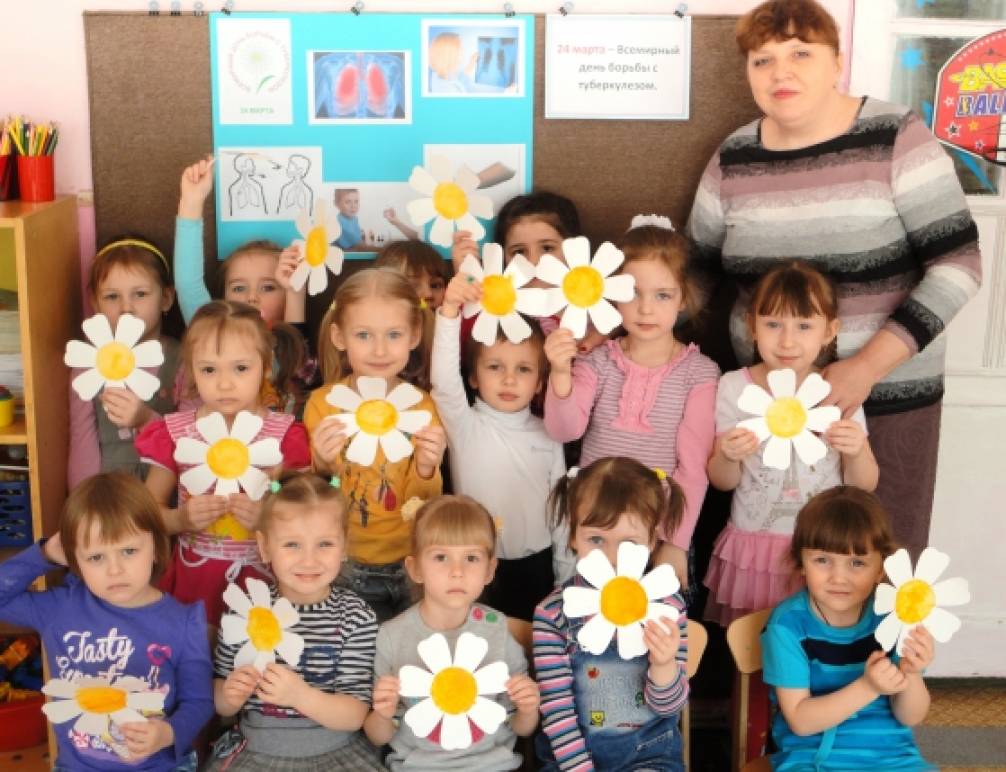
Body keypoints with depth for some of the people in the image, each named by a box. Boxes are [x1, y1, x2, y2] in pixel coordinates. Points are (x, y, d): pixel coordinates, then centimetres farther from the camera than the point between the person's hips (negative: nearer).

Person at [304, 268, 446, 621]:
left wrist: (426, 471, -24)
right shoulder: (323, 403, -5)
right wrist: (322, 467, -22)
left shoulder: (422, 406, -5)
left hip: (408, 565, 0)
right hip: (342, 565, 0)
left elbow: (422, 509, -4)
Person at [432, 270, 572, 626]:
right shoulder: (465, 424, -9)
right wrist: (450, 311, -42)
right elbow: (444, 379, -28)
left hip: (534, 566, 3)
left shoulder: (548, 436, 1)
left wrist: (566, 576, 9)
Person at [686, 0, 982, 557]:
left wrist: (868, 366, -23)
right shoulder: (732, 160, 1)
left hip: (890, 396, -3)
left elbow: (958, 265, -14)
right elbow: (695, 271, 10)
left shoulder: (896, 140, -11)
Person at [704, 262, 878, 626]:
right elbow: (722, 482, 0)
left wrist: (856, 451, -17)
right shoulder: (734, 388, -5)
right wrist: (728, 456, -21)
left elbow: (864, 485, 2)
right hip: (753, 546, 0)